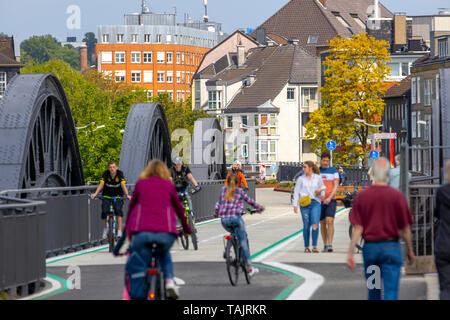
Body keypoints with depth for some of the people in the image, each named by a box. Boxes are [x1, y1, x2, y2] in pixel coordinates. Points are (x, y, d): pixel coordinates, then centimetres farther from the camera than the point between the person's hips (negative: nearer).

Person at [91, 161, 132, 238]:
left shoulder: (120, 174, -14)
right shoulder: (105, 174, -13)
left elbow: (123, 185, -23)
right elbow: (101, 185, -23)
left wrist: (127, 195, -40)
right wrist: (95, 193, -40)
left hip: (117, 196, -1)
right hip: (107, 195, 1)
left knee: (118, 209, -27)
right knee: (104, 211, -18)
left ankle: (119, 230, -25)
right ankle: (105, 228, 10)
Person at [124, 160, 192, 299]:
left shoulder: (140, 184, 16)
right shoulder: (169, 185, 15)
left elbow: (131, 205, 24)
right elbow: (178, 207, 24)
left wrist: (127, 226, 38)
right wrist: (186, 227, 39)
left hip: (142, 231, -1)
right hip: (166, 233, 1)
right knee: (164, 254, 31)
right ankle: (169, 280, 9)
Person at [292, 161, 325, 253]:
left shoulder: (318, 178, 8)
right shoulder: (301, 179, 8)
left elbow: (323, 191, 16)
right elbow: (296, 192, 8)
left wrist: (320, 192, -8)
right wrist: (295, 205, 1)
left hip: (315, 203, -1)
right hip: (304, 204, 1)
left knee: (315, 225, -15)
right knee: (306, 226, 2)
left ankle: (314, 246, -12)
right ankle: (306, 247, 12)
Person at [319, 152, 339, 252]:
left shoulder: (334, 171, 4)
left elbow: (335, 186, -4)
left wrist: (329, 197, -16)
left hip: (330, 200, -3)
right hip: (319, 201, 3)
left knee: (330, 221, -16)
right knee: (322, 223, 6)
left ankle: (330, 245, -19)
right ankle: (325, 245, 14)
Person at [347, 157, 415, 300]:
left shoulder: (361, 196, -2)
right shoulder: (397, 196, -7)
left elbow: (357, 228, -6)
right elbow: (405, 228, -3)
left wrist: (350, 252, -4)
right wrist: (410, 251, 9)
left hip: (369, 247, 3)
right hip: (391, 247, -3)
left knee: (373, 292, 16)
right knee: (390, 292, -5)